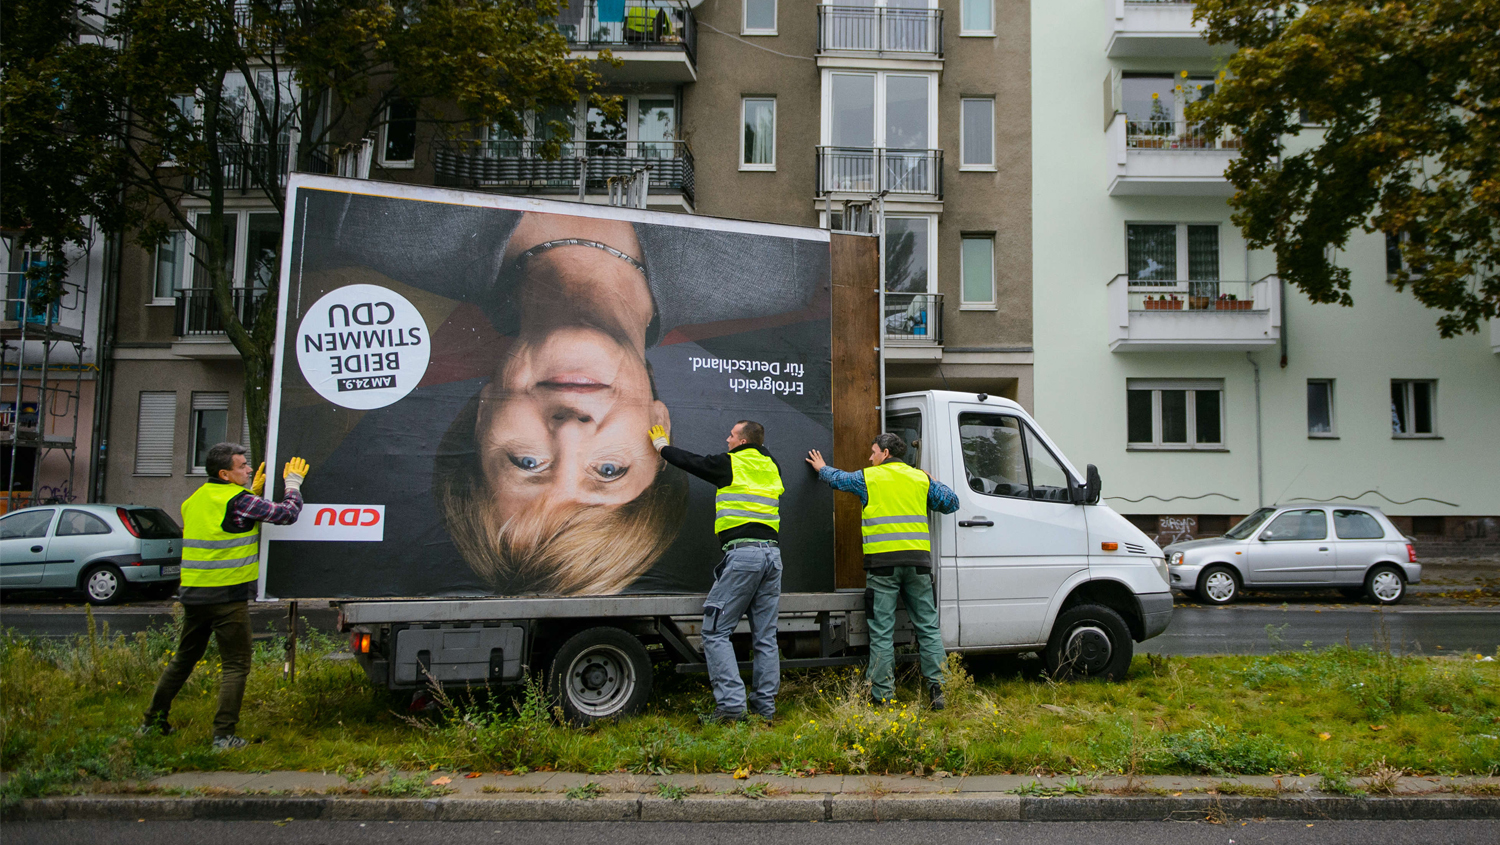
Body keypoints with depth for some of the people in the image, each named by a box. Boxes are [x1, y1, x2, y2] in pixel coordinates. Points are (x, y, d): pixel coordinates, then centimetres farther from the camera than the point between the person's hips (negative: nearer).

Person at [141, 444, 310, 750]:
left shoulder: (195, 500, 12)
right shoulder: (238, 500, -12)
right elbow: (287, 513, -10)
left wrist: (253, 491, 20)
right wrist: (293, 483, 7)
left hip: (193, 594, 8)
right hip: (228, 596, -7)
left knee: (183, 659, 22)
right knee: (236, 666, 0)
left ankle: (152, 721, 30)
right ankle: (224, 735, -2)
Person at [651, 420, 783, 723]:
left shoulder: (730, 464, 0)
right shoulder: (773, 468, 17)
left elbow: (691, 461, 13)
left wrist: (662, 446, 31)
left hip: (742, 554, -7)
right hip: (773, 553, 7)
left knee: (715, 632, -2)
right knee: (765, 637, 9)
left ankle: (731, 704, -9)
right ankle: (765, 706, 11)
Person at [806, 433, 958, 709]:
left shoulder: (868, 477, 5)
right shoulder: (921, 478, 11)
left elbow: (837, 478, 22)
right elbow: (951, 502, 15)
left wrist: (822, 468, 43)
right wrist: (935, 483, 32)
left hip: (882, 562, -3)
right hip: (917, 561, 3)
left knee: (882, 632, 1)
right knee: (928, 627, 8)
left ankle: (883, 696, 1)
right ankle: (938, 689, 5)